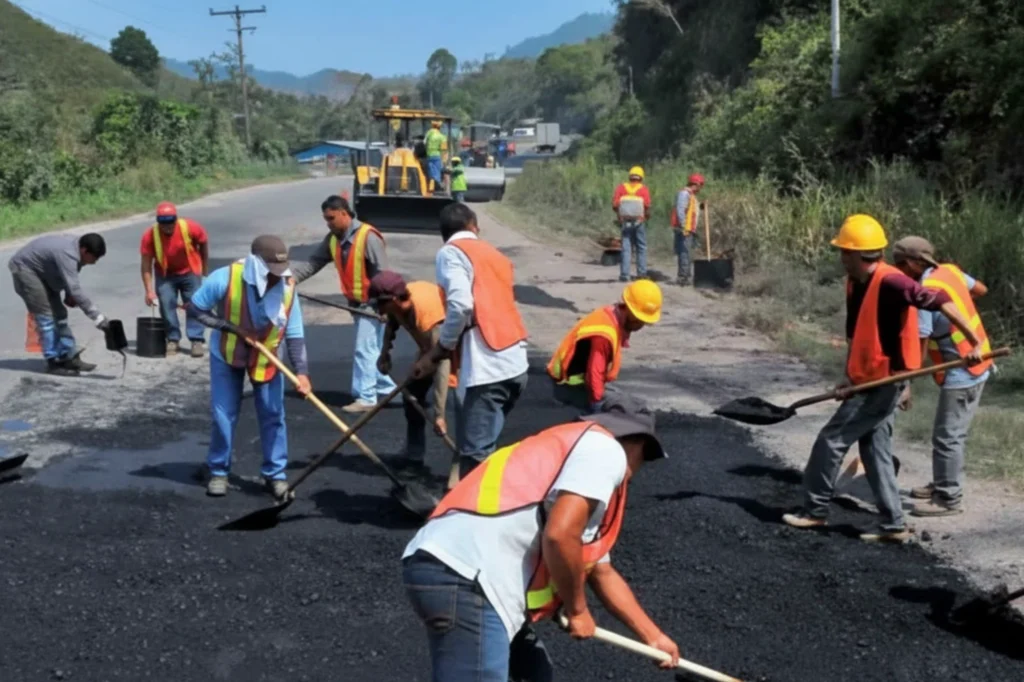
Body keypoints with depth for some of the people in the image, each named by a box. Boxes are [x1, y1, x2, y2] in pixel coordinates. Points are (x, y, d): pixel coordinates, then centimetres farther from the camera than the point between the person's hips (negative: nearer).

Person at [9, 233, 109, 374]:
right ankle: (53, 362, -7)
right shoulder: (67, 254, -36)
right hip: (24, 268, -10)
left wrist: (69, 296, -4)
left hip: (42, 271, 10)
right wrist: (98, 317, -43)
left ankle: (68, 356, 14)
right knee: (46, 316, -13)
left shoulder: (75, 246, -7)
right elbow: (75, 290, -42)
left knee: (59, 313, 8)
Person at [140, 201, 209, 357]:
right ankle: (172, 340, 6)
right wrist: (149, 290, -25)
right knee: (166, 305, -4)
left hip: (190, 272, -1)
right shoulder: (150, 236, -24)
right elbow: (146, 266, -19)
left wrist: (205, 270, 1)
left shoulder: (190, 228, -26)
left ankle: (197, 341, -4)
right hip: (165, 274, 1)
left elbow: (203, 244, -6)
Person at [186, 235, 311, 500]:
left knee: (273, 415, 2)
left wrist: (301, 371, -27)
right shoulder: (225, 278, -30)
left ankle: (275, 473, 15)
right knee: (223, 415, 2)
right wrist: (228, 326, -29)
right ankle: (219, 471, 20)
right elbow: (194, 308, -17)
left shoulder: (287, 287, -22)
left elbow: (295, 335, -15)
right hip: (226, 354, -1)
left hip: (266, 357, 2)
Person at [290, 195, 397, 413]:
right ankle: (387, 390, 27)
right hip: (355, 303, 8)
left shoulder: (368, 237, -21)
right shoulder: (332, 239, 4)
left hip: (372, 303, -8)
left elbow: (383, 275, -21)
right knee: (370, 350, 15)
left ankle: (365, 398, 1)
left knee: (365, 349, -6)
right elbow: (313, 264, 2)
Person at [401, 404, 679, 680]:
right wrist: (577, 609, 1)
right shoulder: (606, 450, 0)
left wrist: (654, 637, 45)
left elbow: (602, 573, 40)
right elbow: (559, 535, -15)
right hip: (465, 579, -11)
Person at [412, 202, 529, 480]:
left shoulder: (450, 252, 2)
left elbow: (461, 306, -15)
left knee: (475, 455, -6)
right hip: (515, 365, 8)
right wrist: (447, 350, 22)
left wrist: (437, 351, -1)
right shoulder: (495, 255, 24)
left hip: (485, 369, -8)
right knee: (484, 449, 17)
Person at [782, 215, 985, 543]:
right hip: (869, 381, 9)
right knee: (875, 451, 12)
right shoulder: (855, 284, 7)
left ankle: (815, 511, 11)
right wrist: (851, 379, 2)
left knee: (831, 441, -3)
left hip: (884, 381, -9)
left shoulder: (889, 282, -22)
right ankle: (894, 525, 18)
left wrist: (975, 343, -25)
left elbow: (940, 301, -23)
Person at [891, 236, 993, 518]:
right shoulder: (950, 270, 0)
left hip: (962, 373, -9)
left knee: (947, 437, -1)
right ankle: (942, 484, 31)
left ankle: (949, 499, 6)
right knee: (951, 433, 19)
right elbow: (981, 289, 17)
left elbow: (919, 347, -23)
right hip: (976, 365, 9)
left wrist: (905, 385, -18)